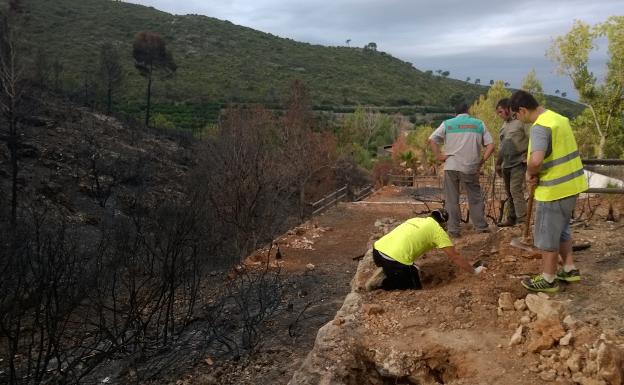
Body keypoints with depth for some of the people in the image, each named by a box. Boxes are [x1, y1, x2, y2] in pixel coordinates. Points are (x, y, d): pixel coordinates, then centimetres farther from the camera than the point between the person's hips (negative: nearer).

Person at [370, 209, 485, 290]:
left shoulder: (416, 220, 26)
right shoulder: (438, 230, 8)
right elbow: (455, 257, 9)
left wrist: (411, 267, 54)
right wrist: (474, 271, 22)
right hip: (394, 260, -8)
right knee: (415, 286, 13)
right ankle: (382, 284, -5)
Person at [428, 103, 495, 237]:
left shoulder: (447, 123, 5)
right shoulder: (479, 124, 7)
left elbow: (431, 140, -5)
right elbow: (490, 146, 1)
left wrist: (439, 156, -1)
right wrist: (481, 161, 6)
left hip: (451, 167, 0)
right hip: (471, 168, 0)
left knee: (452, 200, 8)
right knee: (475, 198, 13)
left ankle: (453, 229, 8)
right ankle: (481, 226, 18)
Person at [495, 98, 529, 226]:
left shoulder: (521, 122, -9)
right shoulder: (504, 126, 16)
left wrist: (527, 157, -18)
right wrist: (498, 163, 24)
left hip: (518, 162, -8)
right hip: (507, 164, 8)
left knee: (516, 190, -15)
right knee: (509, 192, 12)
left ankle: (523, 221, -13)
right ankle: (511, 218, 22)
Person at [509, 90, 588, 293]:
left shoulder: (540, 127, -22)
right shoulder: (559, 118, 8)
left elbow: (536, 160, -37)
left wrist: (530, 173, -15)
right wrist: (537, 172, 7)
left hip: (554, 189, -9)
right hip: (570, 184, 9)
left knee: (547, 235, 4)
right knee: (561, 229, 23)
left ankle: (548, 279, 16)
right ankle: (570, 269, 32)